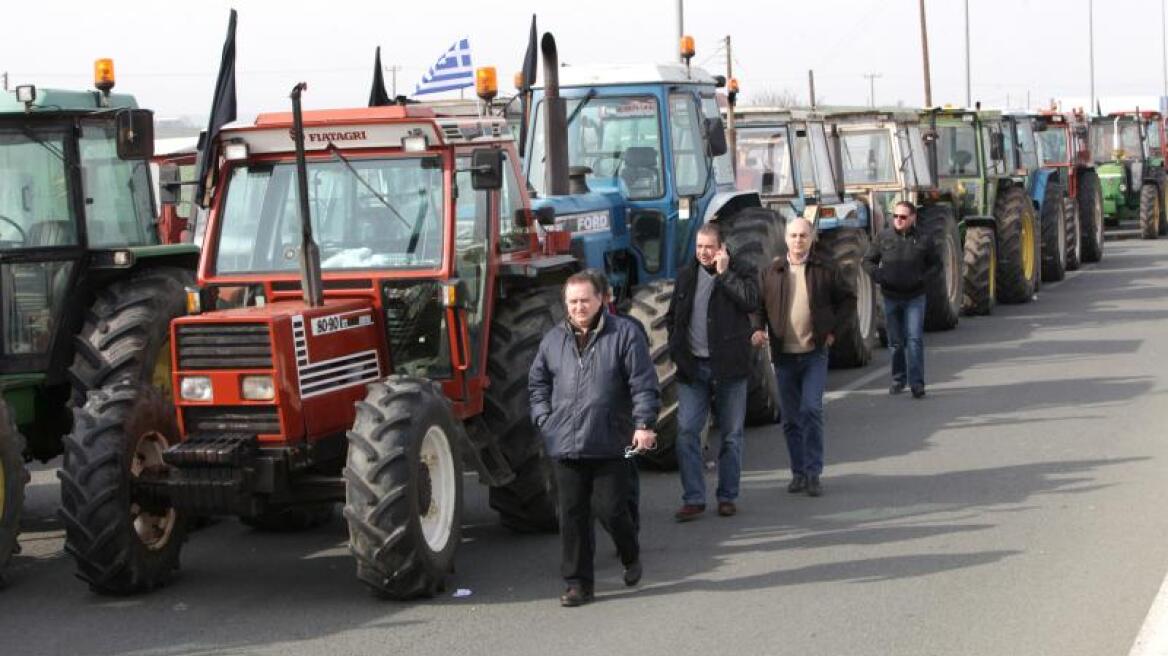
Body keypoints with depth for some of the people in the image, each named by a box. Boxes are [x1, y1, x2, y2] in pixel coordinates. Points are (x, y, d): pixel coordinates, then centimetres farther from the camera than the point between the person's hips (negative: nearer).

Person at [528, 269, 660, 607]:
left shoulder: (624, 334, -1)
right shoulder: (554, 339, 11)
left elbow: (644, 384, -3)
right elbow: (537, 383, 22)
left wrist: (644, 424, -11)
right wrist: (544, 419, 10)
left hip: (610, 445, -3)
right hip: (565, 445, 3)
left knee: (611, 509, -1)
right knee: (573, 515, 4)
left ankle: (631, 557, 30)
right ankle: (578, 583, 12)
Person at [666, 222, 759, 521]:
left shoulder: (741, 270, -1)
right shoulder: (686, 275, 10)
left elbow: (751, 302, -19)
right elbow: (672, 316, 19)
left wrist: (724, 273, -16)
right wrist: (677, 349, 6)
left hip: (728, 366, -3)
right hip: (692, 367, 3)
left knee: (731, 435, 6)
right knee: (687, 432, -4)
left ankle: (727, 496, 16)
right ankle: (693, 499, 1)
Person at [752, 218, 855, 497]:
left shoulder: (825, 269, 2)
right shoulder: (771, 272, 5)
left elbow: (848, 299, 10)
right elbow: (757, 304, 12)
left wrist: (833, 329, 1)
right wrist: (756, 329, -6)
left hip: (814, 352, -2)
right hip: (784, 356, 2)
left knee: (811, 409, -13)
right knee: (790, 418, 7)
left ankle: (813, 473, -4)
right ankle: (799, 472, 18)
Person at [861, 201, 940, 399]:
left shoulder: (923, 240, -2)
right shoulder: (883, 237, 0)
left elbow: (936, 264, 7)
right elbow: (868, 260, 7)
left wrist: (924, 278, -10)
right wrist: (878, 275, -11)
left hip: (915, 298, -2)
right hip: (891, 297, 2)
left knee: (915, 339, -10)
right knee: (895, 342, 11)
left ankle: (917, 382, -10)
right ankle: (898, 379, 25)